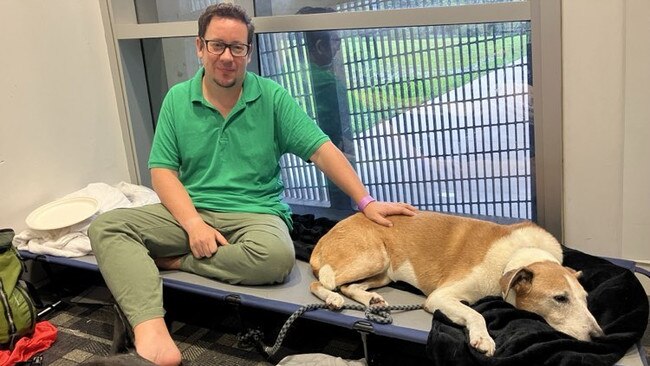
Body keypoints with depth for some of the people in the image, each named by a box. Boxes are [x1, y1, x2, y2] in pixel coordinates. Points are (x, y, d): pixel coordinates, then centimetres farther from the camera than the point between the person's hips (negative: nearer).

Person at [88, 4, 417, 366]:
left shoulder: (272, 97, 0)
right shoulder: (178, 99, 5)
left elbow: (322, 149, -3)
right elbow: (162, 171, 0)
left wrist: (366, 201, -12)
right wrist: (194, 223, -16)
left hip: (255, 212, -2)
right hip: (190, 210, 2)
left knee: (277, 256, -36)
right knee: (106, 226, -19)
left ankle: (176, 262, -14)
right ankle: (152, 332, -37)